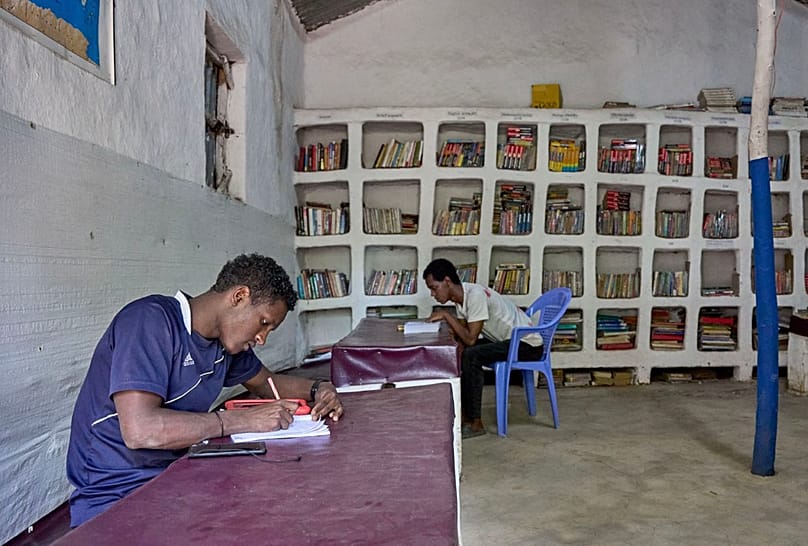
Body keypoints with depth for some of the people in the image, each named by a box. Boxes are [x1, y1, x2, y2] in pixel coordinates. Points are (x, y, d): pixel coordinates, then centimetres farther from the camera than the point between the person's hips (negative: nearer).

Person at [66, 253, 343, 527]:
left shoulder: (227, 339, 6)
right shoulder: (150, 319, -19)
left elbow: (266, 382, 23)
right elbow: (139, 430, -29)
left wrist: (317, 389, 3)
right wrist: (243, 420, -25)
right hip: (114, 495, -8)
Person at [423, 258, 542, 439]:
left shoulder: (475, 295, -25)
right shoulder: (460, 297, 2)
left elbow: (470, 339, -28)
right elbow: (461, 338, 3)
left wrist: (446, 315, -22)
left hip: (527, 344, -10)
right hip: (506, 340, 10)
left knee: (470, 356, -26)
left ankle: (476, 424, -16)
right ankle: (464, 415, 8)